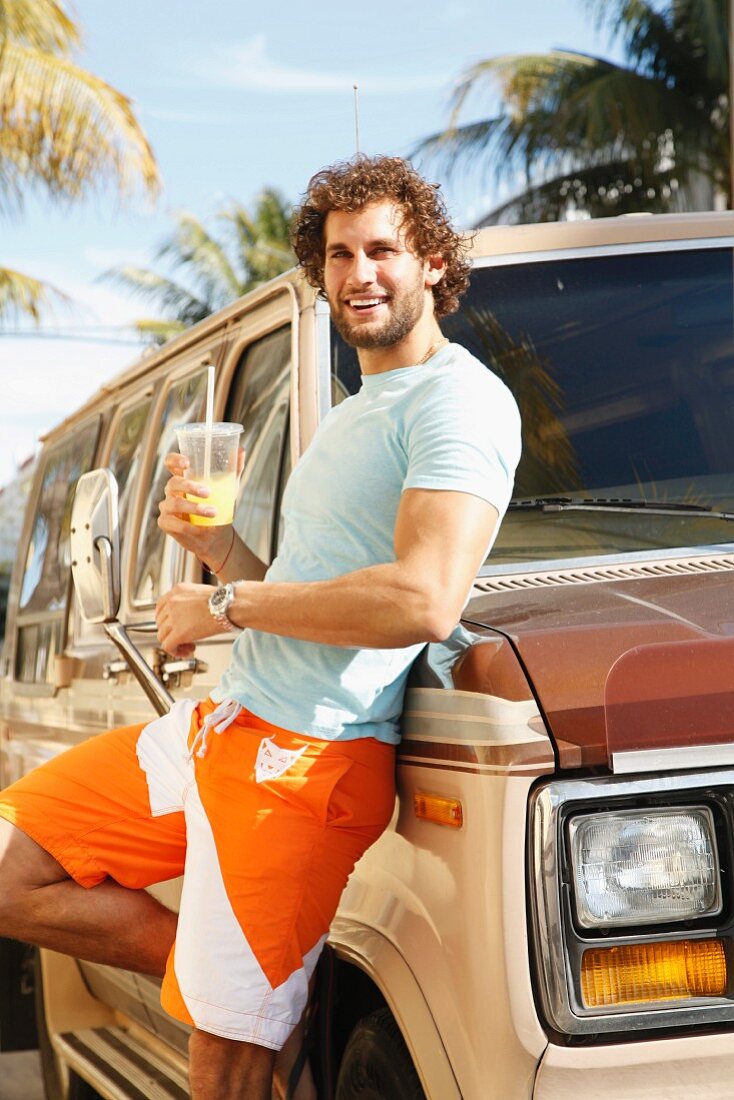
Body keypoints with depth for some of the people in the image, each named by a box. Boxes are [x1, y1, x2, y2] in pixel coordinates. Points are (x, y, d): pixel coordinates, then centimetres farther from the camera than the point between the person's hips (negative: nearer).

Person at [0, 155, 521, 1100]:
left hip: (304, 757, -10)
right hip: (219, 722, 10)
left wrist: (226, 606, -13)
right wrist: (212, 541, 4)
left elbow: (424, 603, -23)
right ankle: (282, 1001, 9)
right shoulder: (349, 418, 23)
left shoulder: (459, 400, -8)